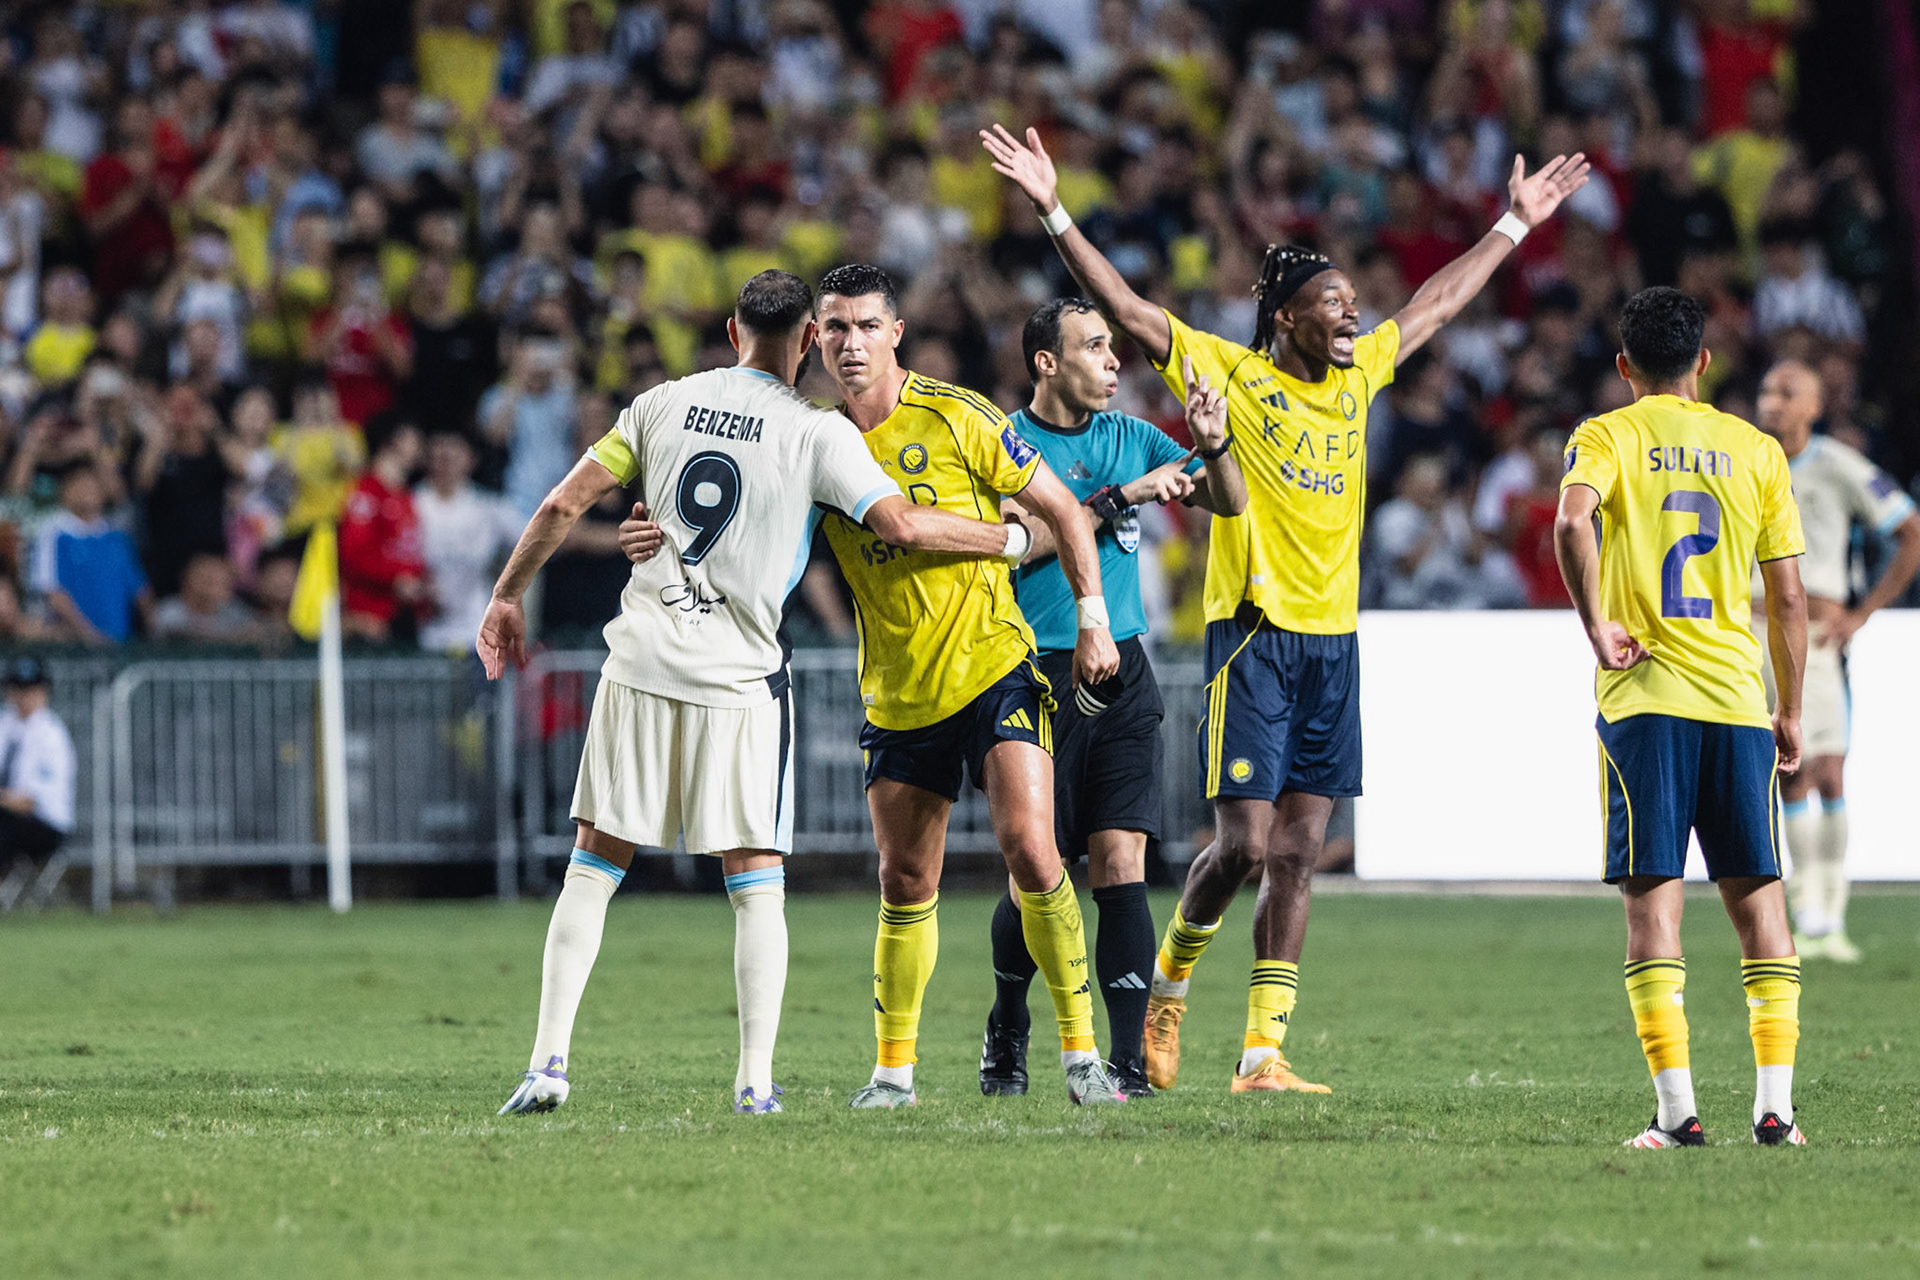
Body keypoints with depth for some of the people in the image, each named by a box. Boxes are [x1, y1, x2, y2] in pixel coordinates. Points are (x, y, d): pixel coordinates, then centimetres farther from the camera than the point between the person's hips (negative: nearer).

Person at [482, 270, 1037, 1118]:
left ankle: (548, 1061, 1)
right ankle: (755, 1080, -4)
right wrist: (1013, 539, 3)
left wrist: (507, 596, 21)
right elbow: (900, 526, -11)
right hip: (740, 676, -2)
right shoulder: (817, 433, -3)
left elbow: (564, 505, 8)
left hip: (639, 665, 3)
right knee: (757, 881, 4)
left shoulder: (663, 405, 7)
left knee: (594, 864, 9)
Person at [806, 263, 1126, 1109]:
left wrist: (1092, 617, -5)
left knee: (1029, 848, -17)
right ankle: (894, 1070, 19)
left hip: (993, 667, -3)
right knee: (905, 883, 7)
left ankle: (1081, 1052, -7)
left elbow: (1059, 508, 0)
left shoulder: (956, 419, -7)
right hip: (897, 695, 4)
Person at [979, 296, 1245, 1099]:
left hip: (1121, 673, 3)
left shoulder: (1130, 439, 11)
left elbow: (1229, 503, 13)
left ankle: (1126, 1062, -6)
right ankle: (1007, 1033, 27)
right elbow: (1019, 541, -17)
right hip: (1038, 673, -3)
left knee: (1121, 866, -7)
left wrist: (1213, 446, -7)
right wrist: (1121, 497, -18)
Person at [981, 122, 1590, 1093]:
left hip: (1334, 644, 5)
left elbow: (1436, 303, 27)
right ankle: (1168, 984, 18)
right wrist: (1053, 214, -17)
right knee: (1244, 844, -8)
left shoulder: (1358, 376, 13)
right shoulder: (1230, 375, -3)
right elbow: (1122, 307, -9)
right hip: (1255, 637, -5)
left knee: (1296, 857, 2)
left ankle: (1261, 1052, 3)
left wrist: (1517, 222, 34)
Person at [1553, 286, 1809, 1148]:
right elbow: (1788, 598, 9)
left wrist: (1596, 627, -10)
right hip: (1738, 696, 2)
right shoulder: (1757, 451, 10)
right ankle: (1775, 1105, 2)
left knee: (1652, 893, -2)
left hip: (1645, 693, -2)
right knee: (1757, 892, 8)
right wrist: (1790, 712, 18)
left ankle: (1677, 1108, -9)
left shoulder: (1606, 437, 3)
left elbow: (1572, 520, -19)